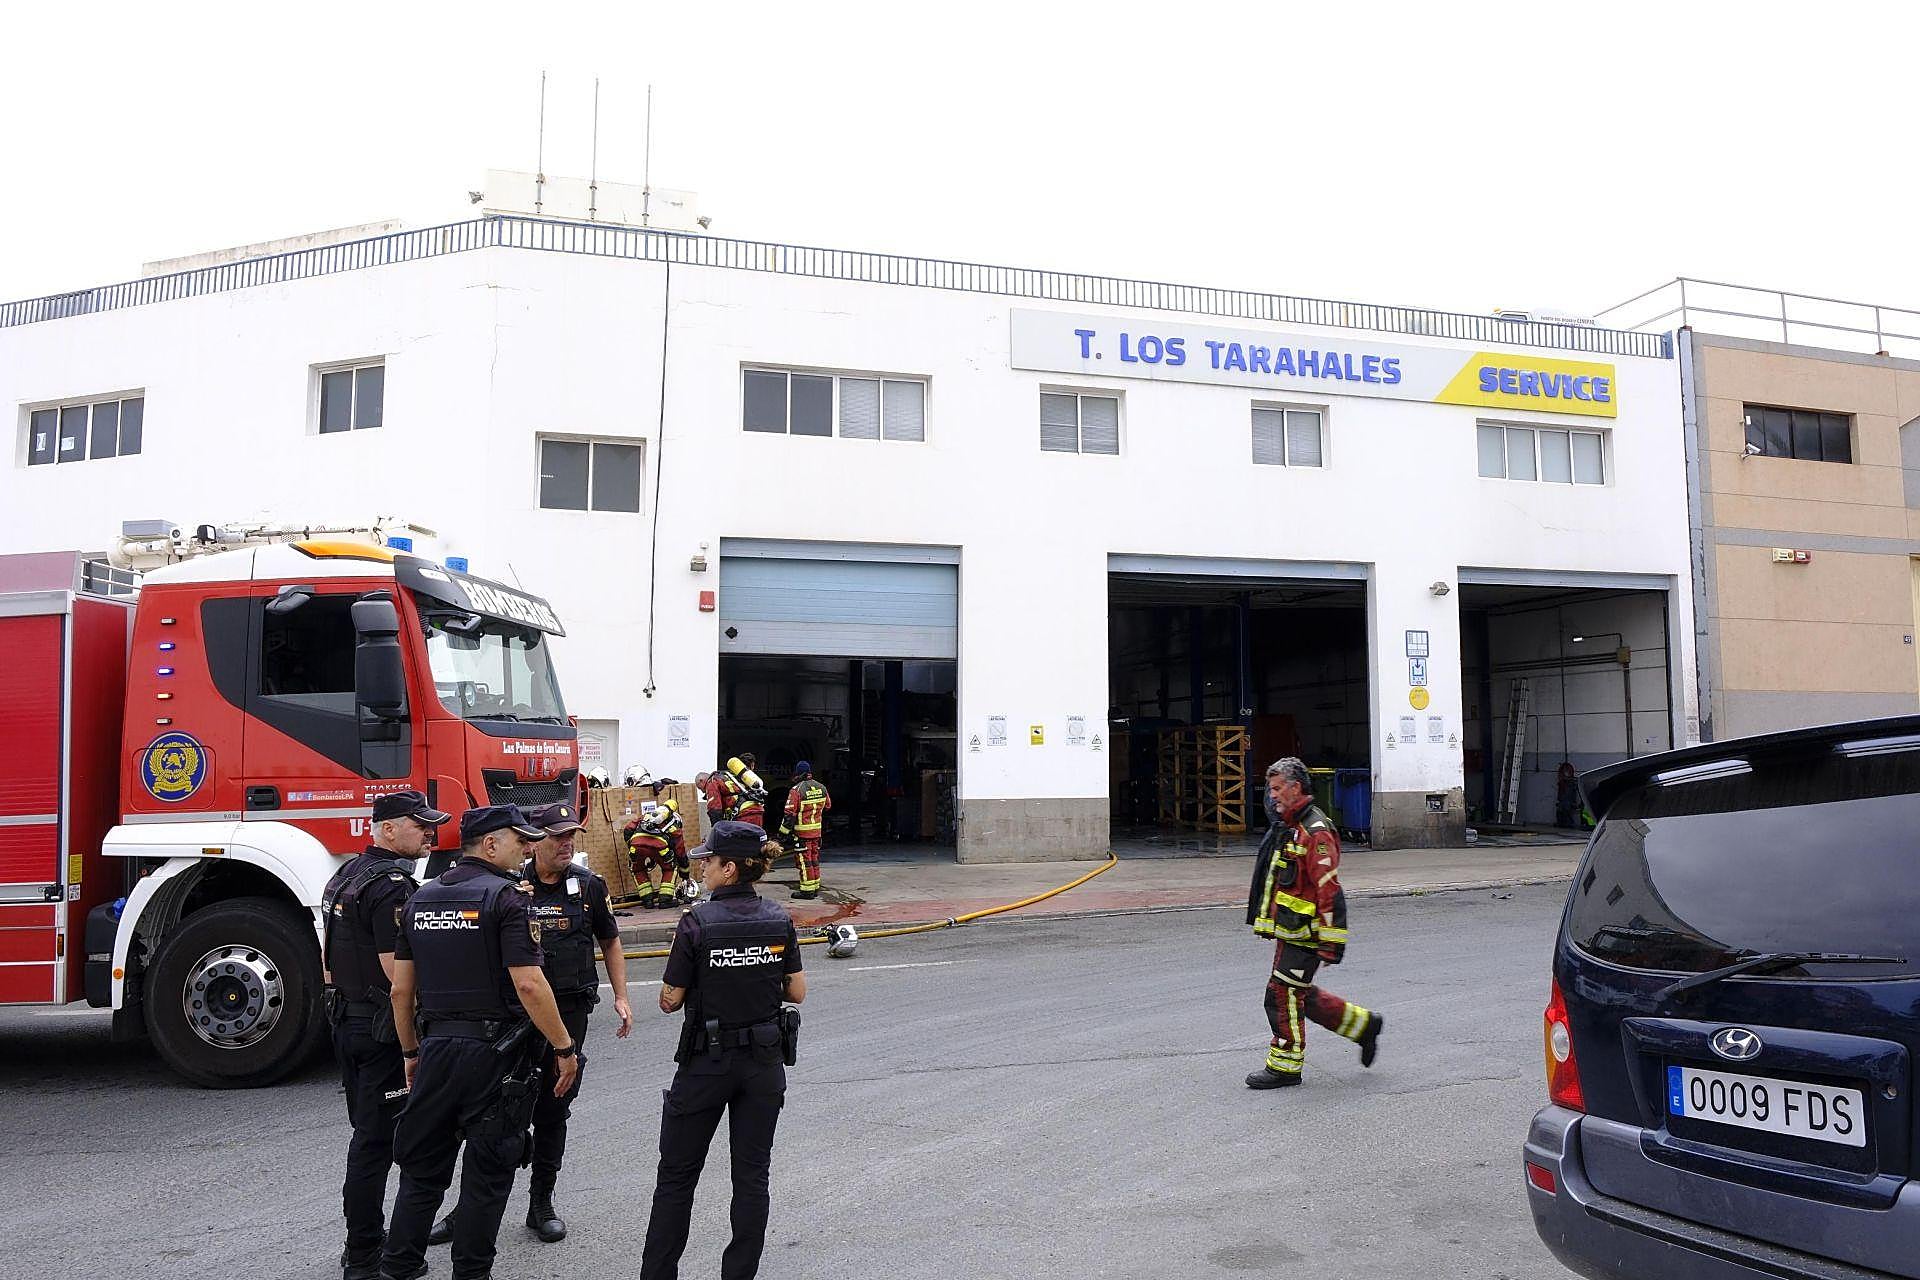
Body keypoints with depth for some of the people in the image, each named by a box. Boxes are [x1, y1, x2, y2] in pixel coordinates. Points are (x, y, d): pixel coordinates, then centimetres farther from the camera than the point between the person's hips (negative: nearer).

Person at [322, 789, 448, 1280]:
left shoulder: (346, 875, 10)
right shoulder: (392, 885, -21)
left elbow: (329, 958, 19)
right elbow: (399, 973, -25)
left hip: (346, 1018, 10)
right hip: (384, 1029, -10)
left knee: (367, 1132, 18)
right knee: (375, 1141, -1)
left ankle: (365, 1239, 29)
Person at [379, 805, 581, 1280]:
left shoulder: (421, 899, 8)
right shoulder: (508, 896, -13)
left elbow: (401, 988, 11)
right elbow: (528, 983, -20)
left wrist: (411, 1052, 21)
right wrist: (565, 1049, -12)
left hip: (437, 1046, 6)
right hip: (496, 1052, -6)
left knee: (422, 1168, 17)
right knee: (487, 1174, 7)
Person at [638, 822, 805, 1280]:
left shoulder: (698, 923, -16)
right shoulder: (779, 921, -4)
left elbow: (670, 1001, -10)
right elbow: (797, 992, 1)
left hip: (707, 1061, -3)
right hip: (765, 1060, 3)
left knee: (677, 1174, 12)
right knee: (752, 1174, 12)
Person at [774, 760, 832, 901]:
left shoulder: (796, 790, -17)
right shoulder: (821, 788, 3)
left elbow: (790, 814, -16)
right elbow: (827, 806, 18)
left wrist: (784, 833, -10)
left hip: (802, 832, -6)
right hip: (817, 830, 6)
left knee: (804, 860, 0)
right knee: (814, 859, 15)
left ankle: (807, 890, 1)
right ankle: (816, 888, 21)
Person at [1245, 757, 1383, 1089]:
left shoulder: (1315, 833, -19)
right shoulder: (1286, 827, 14)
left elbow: (1329, 891, -22)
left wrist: (1331, 941, -22)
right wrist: (1270, 923, 27)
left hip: (1303, 934, -10)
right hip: (1288, 931, 10)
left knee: (1283, 995, -3)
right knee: (1302, 994, 16)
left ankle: (1285, 1066, 10)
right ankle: (1363, 1025, 30)